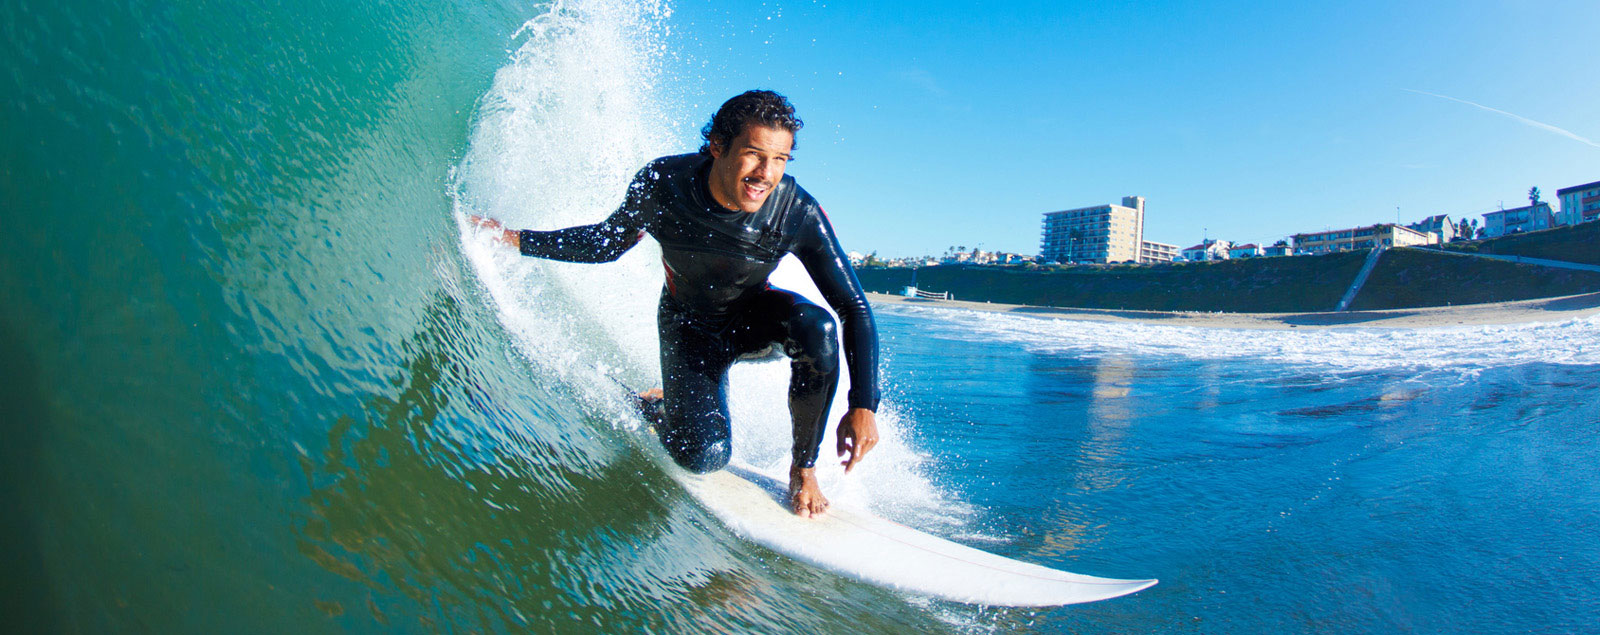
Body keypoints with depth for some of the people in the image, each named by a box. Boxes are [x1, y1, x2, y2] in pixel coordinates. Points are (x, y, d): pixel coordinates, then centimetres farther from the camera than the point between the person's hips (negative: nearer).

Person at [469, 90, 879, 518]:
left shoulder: (799, 214, -29)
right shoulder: (662, 183, -24)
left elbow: (855, 309, -24)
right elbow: (609, 243, -4)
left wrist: (863, 406, -32)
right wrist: (518, 240, -9)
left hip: (753, 317, 1)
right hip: (690, 326, 0)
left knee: (817, 327, -35)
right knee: (702, 457, -19)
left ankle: (803, 466, -12)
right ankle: (659, 404, 18)